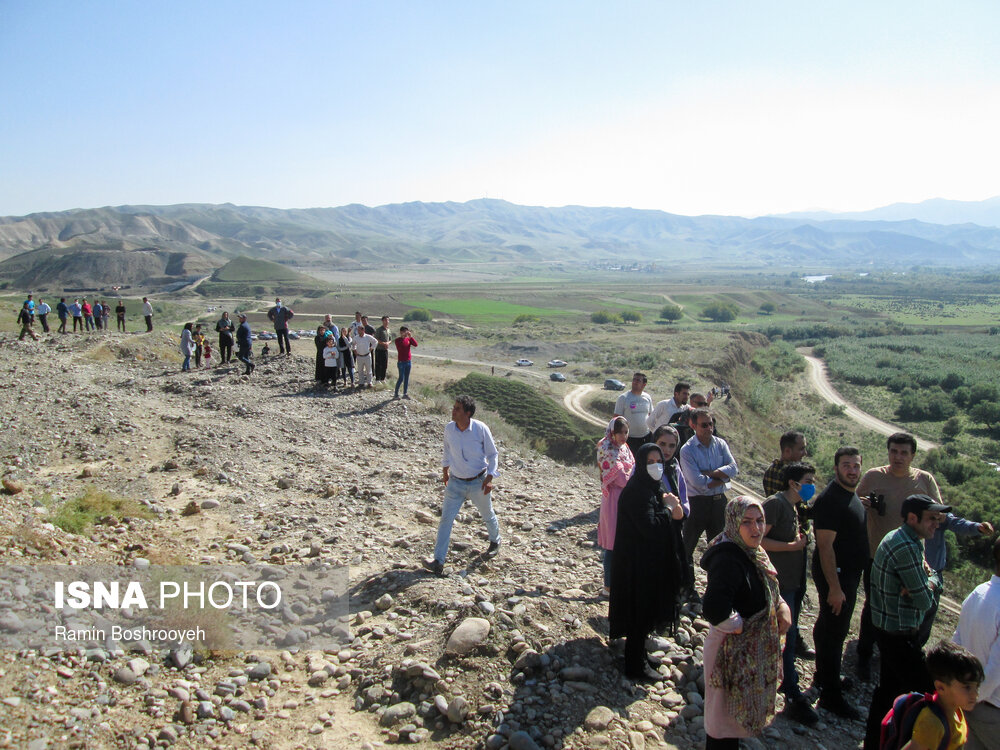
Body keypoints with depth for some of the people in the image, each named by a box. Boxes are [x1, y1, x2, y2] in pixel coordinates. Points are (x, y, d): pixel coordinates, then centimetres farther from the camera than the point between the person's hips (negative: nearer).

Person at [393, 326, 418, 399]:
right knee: (401, 378, -5)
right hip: (401, 362, -5)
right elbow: (400, 347, -25)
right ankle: (396, 394, 5)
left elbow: (415, 344, -6)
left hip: (408, 361, 5)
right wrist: (403, 337, -23)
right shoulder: (397, 340, -7)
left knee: (406, 378, 9)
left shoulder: (408, 339, 6)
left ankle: (405, 394, 16)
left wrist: (411, 337, -14)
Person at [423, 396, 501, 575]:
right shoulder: (449, 428, -9)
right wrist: (445, 470, 19)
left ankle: (495, 542, 48)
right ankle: (438, 562, -3)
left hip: (478, 482, -2)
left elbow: (493, 454, -7)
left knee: (487, 515, 18)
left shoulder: (480, 429, -18)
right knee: (446, 518, -5)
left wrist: (490, 478, -15)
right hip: (456, 482, 2)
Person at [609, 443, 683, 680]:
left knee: (644, 611, 22)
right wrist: (668, 508, -15)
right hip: (638, 561, -10)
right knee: (640, 614, 1)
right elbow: (649, 527, -29)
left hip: (651, 561, 10)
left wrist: (669, 510, -6)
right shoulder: (636, 491, -23)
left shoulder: (651, 487, 8)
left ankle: (636, 657, 39)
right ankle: (635, 666, 15)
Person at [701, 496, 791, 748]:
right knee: (724, 716, 10)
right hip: (732, 649, -9)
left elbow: (766, 589, 16)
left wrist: (782, 605, -3)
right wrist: (739, 626, -23)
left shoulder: (752, 552, 0)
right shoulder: (729, 559, -30)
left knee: (736, 714, 25)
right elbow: (714, 610, -40)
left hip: (752, 650, 9)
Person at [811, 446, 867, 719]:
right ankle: (830, 696, 10)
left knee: (828, 628, 22)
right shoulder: (830, 499, -24)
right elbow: (825, 546, -26)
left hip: (849, 574, 10)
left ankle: (823, 676, 38)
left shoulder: (851, 495, 8)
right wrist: (834, 587, -26)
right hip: (835, 576, -10)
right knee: (833, 633, -1)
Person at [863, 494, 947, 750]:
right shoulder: (906, 548, -25)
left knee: (889, 686, 20)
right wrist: (926, 591, 0)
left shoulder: (907, 540, 9)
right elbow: (925, 602, -22)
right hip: (898, 633, -10)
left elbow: (933, 575, 11)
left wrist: (927, 583, -11)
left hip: (888, 629, 10)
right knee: (924, 691, -1)